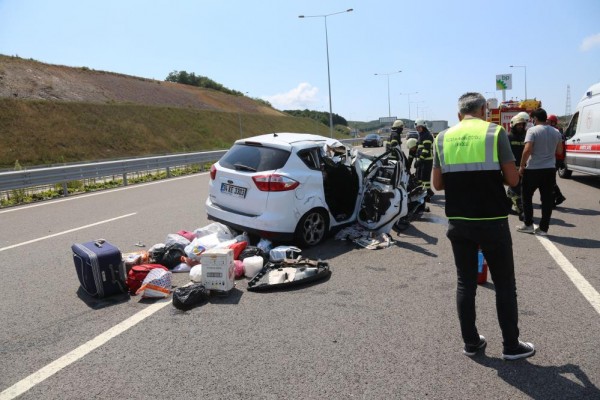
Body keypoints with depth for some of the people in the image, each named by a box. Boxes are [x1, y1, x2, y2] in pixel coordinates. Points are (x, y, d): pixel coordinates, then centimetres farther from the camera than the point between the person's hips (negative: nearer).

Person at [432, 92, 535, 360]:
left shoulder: (443, 138, 4)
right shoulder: (495, 132, -5)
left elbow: (437, 184, 6)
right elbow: (513, 179, -6)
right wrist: (494, 176, 14)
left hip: (458, 222, 3)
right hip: (492, 221, -3)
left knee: (465, 283, 13)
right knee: (504, 285, 12)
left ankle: (471, 342, 23)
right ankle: (511, 345, 23)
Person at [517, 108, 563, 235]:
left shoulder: (532, 130, -11)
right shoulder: (556, 132, 8)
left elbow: (527, 150, -20)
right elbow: (559, 151, 13)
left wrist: (522, 166, -11)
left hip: (533, 169, -5)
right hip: (550, 169, 5)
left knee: (527, 197, 11)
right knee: (547, 200, 7)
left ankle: (528, 225, 13)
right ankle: (543, 228, 10)